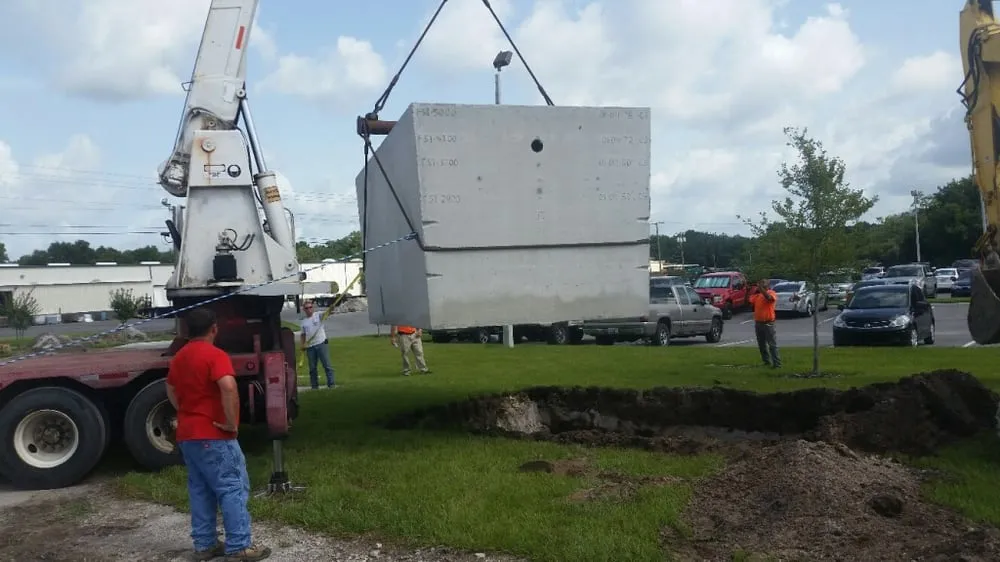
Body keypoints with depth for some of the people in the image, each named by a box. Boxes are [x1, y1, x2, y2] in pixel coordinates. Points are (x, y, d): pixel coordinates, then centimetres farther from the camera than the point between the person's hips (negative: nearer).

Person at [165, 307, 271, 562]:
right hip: (213, 435, -9)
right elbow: (228, 387, -31)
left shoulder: (179, 357, 11)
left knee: (200, 490, 14)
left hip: (186, 434, 9)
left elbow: (171, 391, 24)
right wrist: (232, 423, -22)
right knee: (233, 488, -3)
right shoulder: (214, 355, -16)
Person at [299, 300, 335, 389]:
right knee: (312, 368, 8)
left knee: (327, 365, -4)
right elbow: (303, 334, 18)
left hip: (321, 344, -4)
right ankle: (314, 386, 16)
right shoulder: (304, 321, 13)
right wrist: (303, 344, 5)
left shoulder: (318, 316, 1)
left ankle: (331, 383, -1)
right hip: (310, 346, 4)